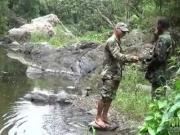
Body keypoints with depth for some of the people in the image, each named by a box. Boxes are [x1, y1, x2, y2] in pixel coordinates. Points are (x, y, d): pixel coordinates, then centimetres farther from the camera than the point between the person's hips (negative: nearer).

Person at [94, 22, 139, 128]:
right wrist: (131, 58, -22)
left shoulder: (118, 42, 17)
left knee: (110, 97, 12)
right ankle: (98, 118, 3)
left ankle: (104, 117, 20)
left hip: (116, 74, 9)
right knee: (105, 97, -6)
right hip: (109, 74, -9)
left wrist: (131, 60, 4)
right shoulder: (111, 41, -12)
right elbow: (117, 56, -23)